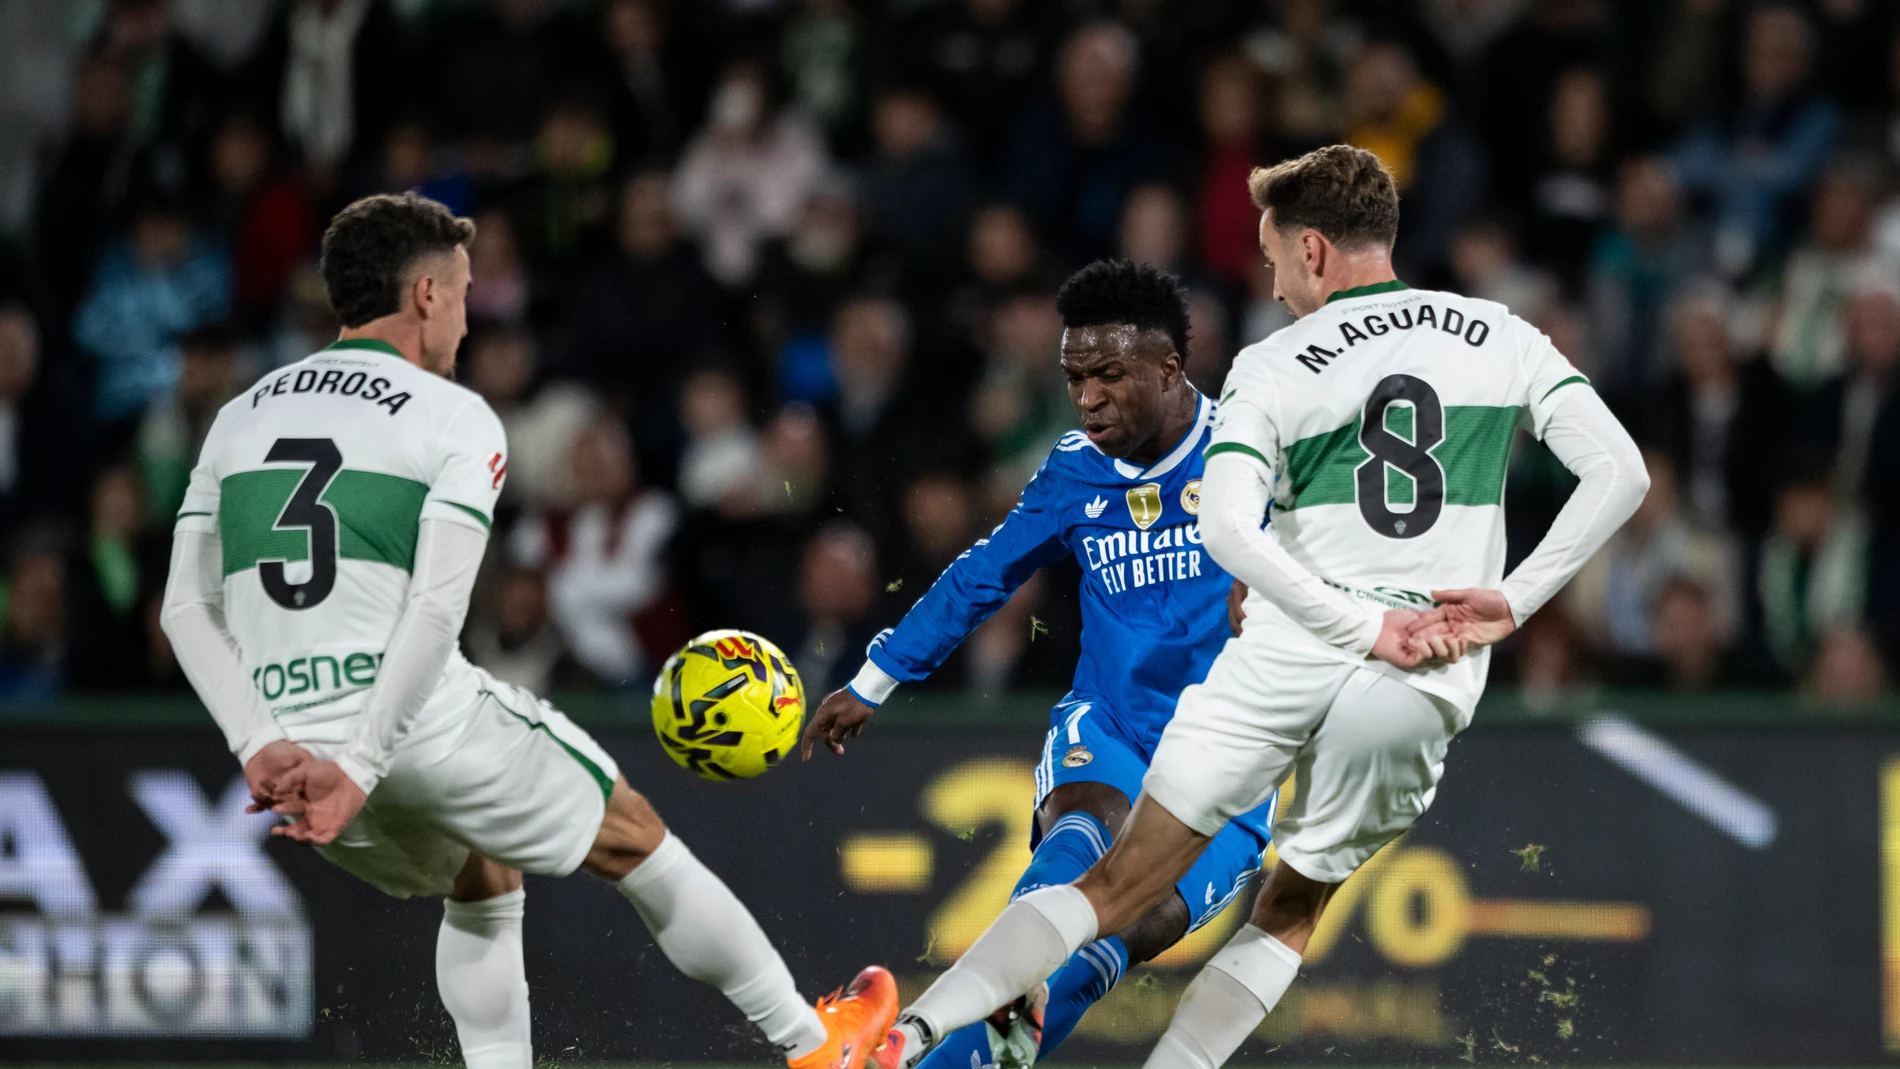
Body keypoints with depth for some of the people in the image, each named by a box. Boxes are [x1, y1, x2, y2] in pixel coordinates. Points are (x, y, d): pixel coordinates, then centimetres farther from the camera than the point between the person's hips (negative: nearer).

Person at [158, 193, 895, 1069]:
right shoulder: (456, 420, -2)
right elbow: (437, 609, -15)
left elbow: (187, 608, 5)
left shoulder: (240, 417, 15)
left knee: (483, 882, 31)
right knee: (634, 840, 17)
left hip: (294, 750, 5)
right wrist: (360, 771, -16)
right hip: (426, 725, -5)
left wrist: (261, 749, -4)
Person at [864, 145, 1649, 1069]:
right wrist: (1514, 600, 0)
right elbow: (1618, 472, 1)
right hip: (1428, 691, 2)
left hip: (1289, 658, -2)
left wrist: (1365, 628, -11)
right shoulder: (1502, 340, 10)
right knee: (1291, 913, 21)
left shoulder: (1271, 367, 4)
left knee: (1118, 886, 2)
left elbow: (1228, 528, -12)